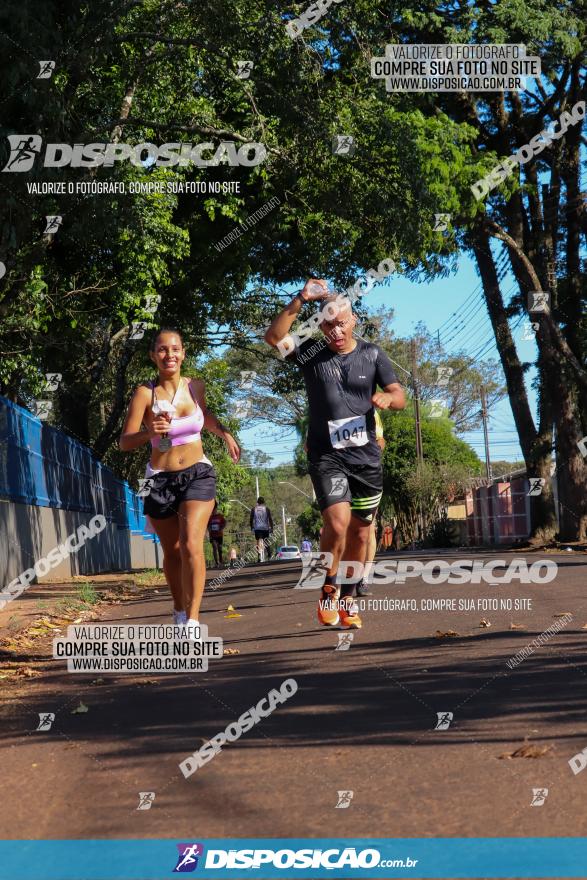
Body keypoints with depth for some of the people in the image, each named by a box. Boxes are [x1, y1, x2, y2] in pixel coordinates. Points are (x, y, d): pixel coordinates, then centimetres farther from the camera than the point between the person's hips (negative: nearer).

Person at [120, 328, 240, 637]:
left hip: (198, 474, 1)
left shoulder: (195, 387, 1)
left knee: (191, 544, -18)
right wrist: (149, 432, -33)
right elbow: (125, 442, -15)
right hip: (160, 480, -1)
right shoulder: (145, 393, -10)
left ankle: (193, 622, -19)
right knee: (172, 552, 12)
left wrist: (225, 434, 14)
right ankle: (179, 611, 35)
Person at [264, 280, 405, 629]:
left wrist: (387, 398, -24)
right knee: (337, 522, -22)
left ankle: (348, 599, 25)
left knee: (360, 533, 9)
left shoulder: (373, 355, 4)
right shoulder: (313, 353, 0)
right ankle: (329, 590, 0)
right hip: (326, 456, -3)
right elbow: (274, 337, -15)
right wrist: (300, 300, -22)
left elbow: (400, 397, 0)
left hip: (366, 456, 3)